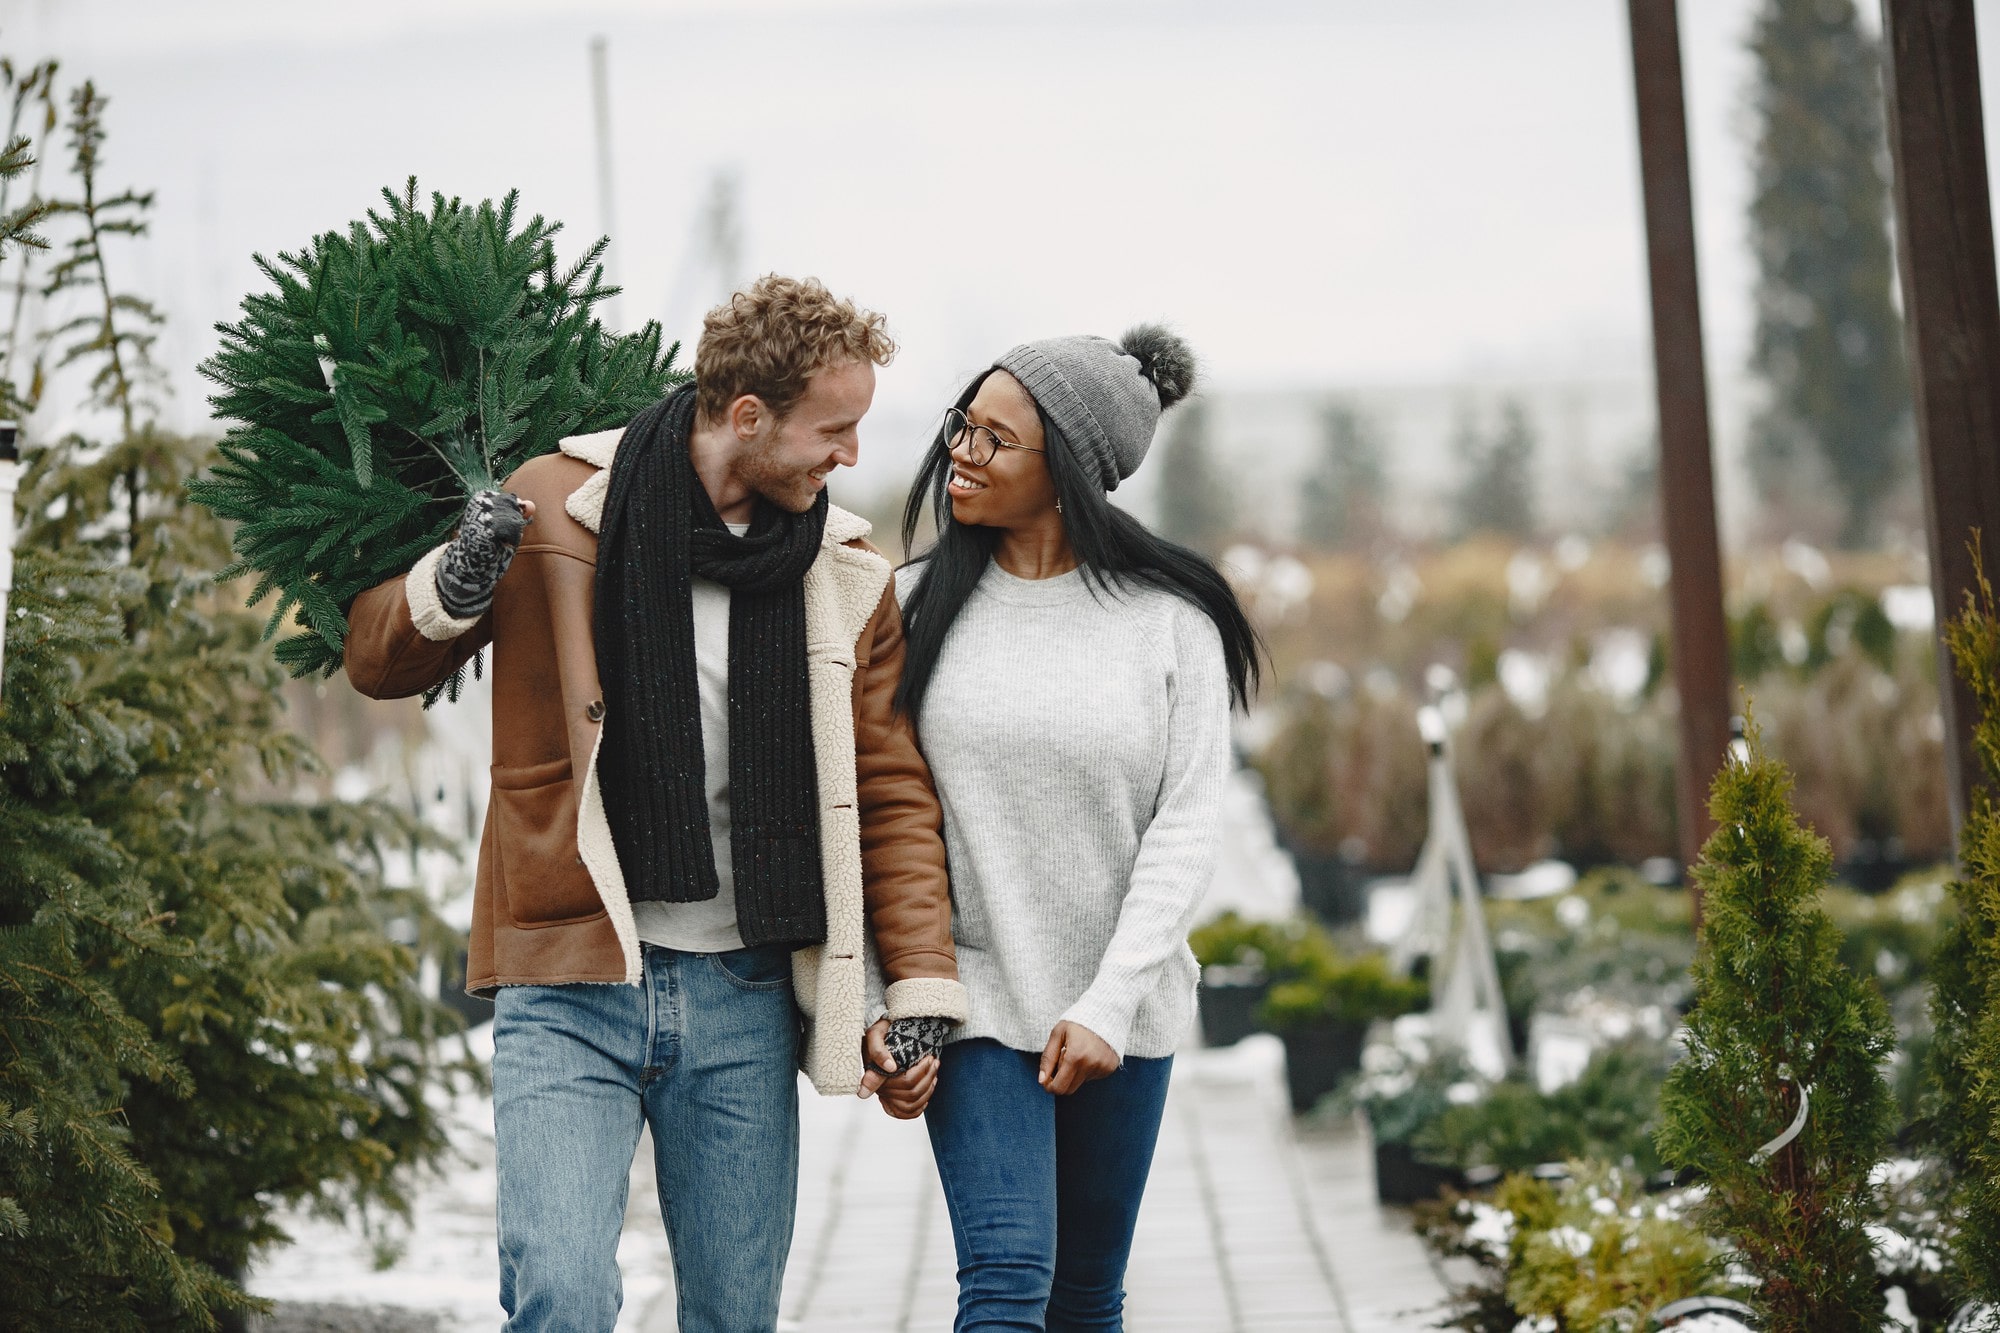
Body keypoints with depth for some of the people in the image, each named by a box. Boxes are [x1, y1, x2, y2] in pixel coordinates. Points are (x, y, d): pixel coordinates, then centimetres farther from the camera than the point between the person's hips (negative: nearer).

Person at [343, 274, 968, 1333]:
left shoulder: (846, 574, 6)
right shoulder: (560, 508, -2)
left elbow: (889, 791, 12)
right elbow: (377, 661, 8)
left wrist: (918, 991, 4)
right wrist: (451, 591, -14)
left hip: (741, 1003, 3)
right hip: (570, 988, -3)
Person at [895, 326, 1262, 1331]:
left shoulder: (1169, 617, -3)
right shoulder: (918, 605, 0)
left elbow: (1185, 825, -5)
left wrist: (1110, 1003, -12)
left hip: (1120, 1011, 1)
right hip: (976, 998, -1)